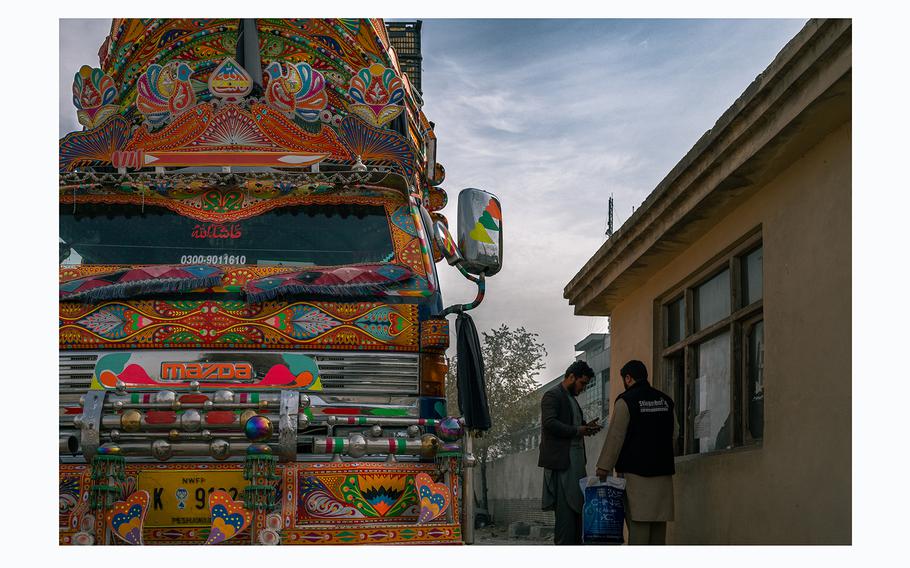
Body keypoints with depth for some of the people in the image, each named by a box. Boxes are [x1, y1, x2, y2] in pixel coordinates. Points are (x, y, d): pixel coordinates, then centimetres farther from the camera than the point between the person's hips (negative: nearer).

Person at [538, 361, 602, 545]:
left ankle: (576, 542, 8)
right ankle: (564, 544, -9)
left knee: (577, 504, 5)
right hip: (561, 459, -9)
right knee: (565, 505, -10)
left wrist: (585, 427, 7)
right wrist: (577, 430, -19)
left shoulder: (572, 399, 24)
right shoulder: (552, 396, -6)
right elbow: (550, 423, -18)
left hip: (576, 459, 9)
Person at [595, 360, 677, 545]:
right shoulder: (665, 400, 12)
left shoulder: (626, 401, -6)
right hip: (662, 469, 6)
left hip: (635, 469, -5)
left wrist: (604, 468, -6)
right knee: (659, 521, 7)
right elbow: (674, 434, 18)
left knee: (638, 522, -7)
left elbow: (615, 437, -9)